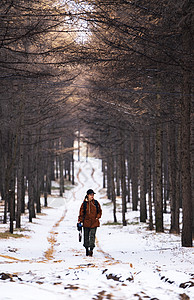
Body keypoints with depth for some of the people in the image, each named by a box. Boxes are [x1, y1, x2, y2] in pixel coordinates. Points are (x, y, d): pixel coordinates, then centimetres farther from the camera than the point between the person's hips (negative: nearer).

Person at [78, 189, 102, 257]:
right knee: (86, 236, 8)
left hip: (94, 222, 0)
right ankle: (87, 249, 22)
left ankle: (91, 249, -13)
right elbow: (81, 213, 2)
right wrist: (80, 221, -3)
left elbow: (99, 211, 15)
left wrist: (98, 217, 0)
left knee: (92, 236, -10)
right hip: (86, 222, 0)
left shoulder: (96, 203, 4)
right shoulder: (84, 204, -2)